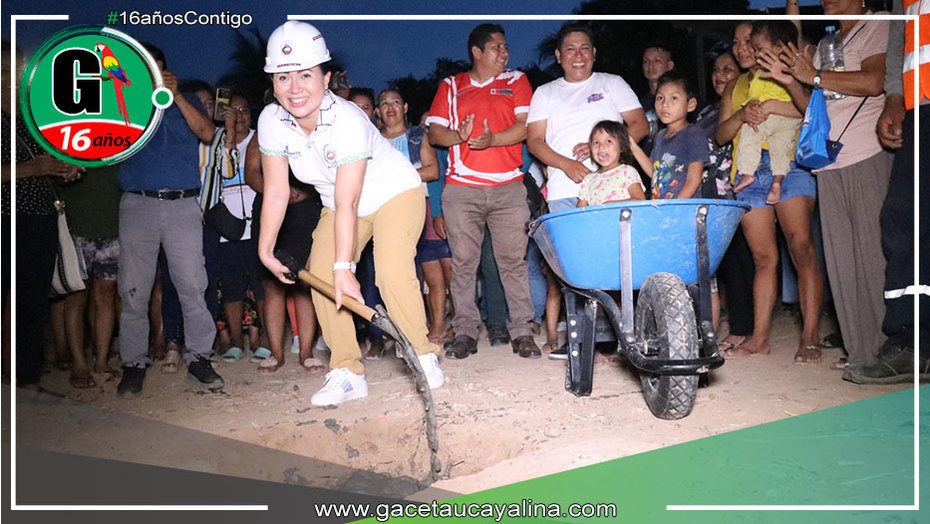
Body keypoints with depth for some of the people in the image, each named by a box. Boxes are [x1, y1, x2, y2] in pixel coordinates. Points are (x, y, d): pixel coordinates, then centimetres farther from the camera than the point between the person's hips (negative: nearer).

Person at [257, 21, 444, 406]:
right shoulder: (271, 121, -16)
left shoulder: (348, 121, -33)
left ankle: (424, 356, -2)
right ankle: (347, 373, 3)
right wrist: (265, 250, -8)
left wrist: (343, 267, -34)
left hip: (395, 192, -5)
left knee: (393, 273, -23)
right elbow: (276, 192, -8)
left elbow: (347, 203, -34)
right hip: (340, 203, 6)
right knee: (320, 277, -8)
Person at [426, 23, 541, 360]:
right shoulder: (451, 86, 15)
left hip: (508, 187, 0)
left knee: (514, 259, -1)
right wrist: (458, 136, -13)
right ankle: (465, 332, 12)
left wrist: (493, 139, -16)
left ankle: (522, 332, 6)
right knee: (463, 261, 2)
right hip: (462, 188, 0)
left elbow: (526, 126, 1)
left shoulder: (516, 81, 15)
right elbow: (434, 132, 8)